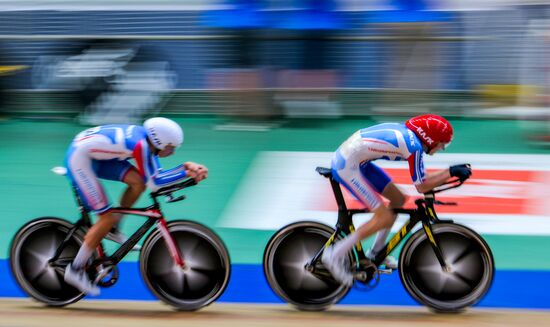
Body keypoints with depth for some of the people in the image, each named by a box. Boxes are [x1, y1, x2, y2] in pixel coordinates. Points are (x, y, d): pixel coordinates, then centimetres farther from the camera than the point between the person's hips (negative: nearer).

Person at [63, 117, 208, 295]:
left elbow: (157, 175, 6)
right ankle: (76, 270, 1)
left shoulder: (147, 141, 0)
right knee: (108, 217, -9)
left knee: (138, 181, -4)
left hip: (95, 155, 9)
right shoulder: (140, 144, -27)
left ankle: (111, 230, 12)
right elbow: (153, 183, -21)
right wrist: (186, 173, -19)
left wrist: (187, 166, -5)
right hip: (79, 159, -9)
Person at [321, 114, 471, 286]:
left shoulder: (407, 132, 9)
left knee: (398, 199, 15)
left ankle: (376, 252, 27)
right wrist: (451, 173, -8)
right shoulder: (414, 146, -18)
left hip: (345, 155, 10)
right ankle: (336, 255, -3)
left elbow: (421, 178, 17)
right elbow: (421, 186, -12)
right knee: (385, 218, -10)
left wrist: (452, 171, 14)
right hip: (347, 167, -10)